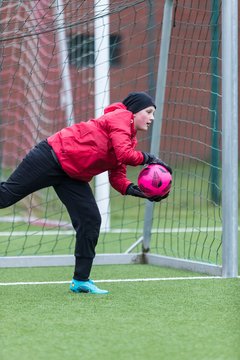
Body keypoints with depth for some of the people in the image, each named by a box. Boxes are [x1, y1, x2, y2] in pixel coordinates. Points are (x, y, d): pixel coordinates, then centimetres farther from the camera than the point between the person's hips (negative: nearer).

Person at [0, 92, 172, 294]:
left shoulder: (130, 139, 14)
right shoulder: (121, 117, -13)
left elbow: (117, 176, 10)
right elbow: (124, 155, -27)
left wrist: (136, 190, -6)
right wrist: (147, 158, -13)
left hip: (73, 177, 9)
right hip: (53, 156, -9)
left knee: (91, 220, 2)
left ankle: (81, 280, 9)